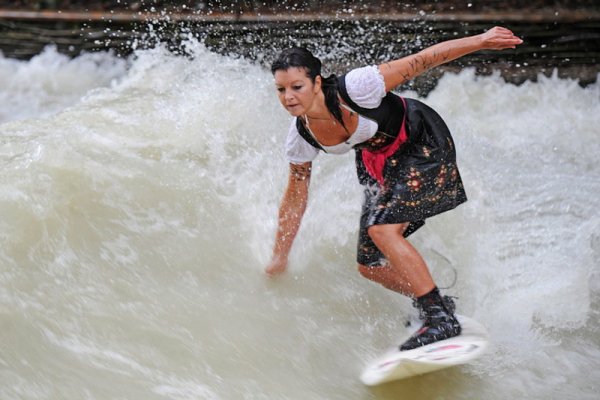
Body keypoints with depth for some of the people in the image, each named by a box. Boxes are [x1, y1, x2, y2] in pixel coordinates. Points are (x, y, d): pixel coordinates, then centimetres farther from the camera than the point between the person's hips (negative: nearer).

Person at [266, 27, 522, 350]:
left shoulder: (353, 88, -33)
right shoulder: (300, 138, -15)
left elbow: (421, 60, -25)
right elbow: (295, 196, -1)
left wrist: (481, 40, -24)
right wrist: (279, 257, 5)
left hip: (424, 145, -7)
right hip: (378, 162, 7)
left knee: (382, 229, -26)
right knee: (369, 266, 4)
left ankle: (441, 319, -19)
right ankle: (432, 304, 27)